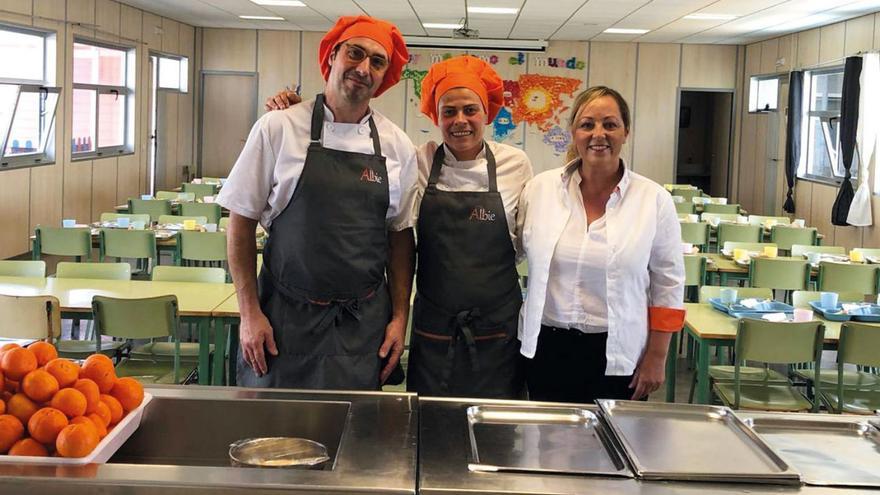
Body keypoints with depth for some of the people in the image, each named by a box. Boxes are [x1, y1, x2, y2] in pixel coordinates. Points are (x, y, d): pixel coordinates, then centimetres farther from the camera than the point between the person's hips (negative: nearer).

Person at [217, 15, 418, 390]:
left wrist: (400, 317, 4)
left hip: (362, 325, 2)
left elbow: (401, 237, 10)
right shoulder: (278, 128, -4)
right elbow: (241, 222, -1)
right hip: (286, 317, -2)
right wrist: (250, 313, -5)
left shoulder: (398, 147, 3)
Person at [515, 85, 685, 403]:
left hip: (619, 356, -1)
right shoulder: (540, 189, 0)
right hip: (548, 350, 2)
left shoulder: (655, 200, -4)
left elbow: (668, 286, 0)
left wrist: (656, 359, -2)